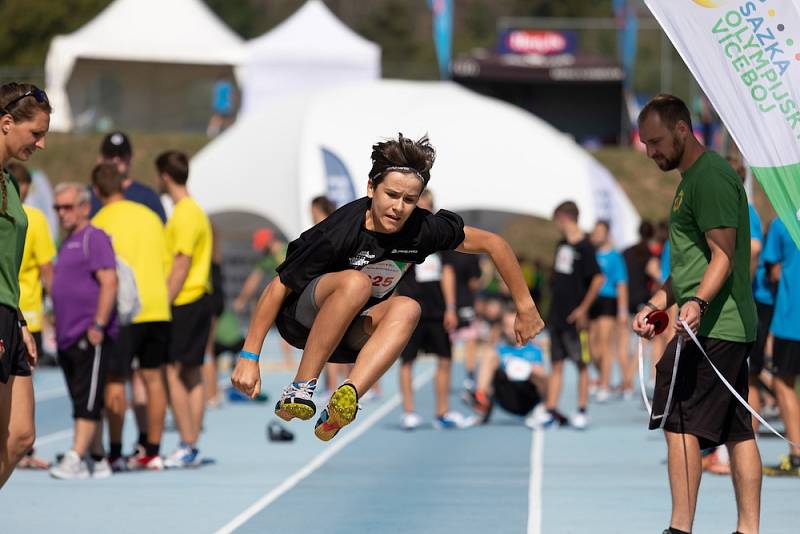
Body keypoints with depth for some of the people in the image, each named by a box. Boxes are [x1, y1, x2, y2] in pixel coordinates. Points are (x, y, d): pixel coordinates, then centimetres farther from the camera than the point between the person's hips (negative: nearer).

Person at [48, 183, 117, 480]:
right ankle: (97, 460, 13)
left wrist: (98, 325, -20)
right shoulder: (67, 243, 21)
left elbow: (109, 282, -16)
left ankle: (75, 458, -19)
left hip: (90, 336, -9)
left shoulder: (94, 238, -7)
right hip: (67, 338, 9)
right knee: (82, 402, 9)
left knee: (87, 402, -12)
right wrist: (58, 328, 20)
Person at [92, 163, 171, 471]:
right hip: (158, 308, 5)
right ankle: (152, 451, 11)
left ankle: (115, 453, 2)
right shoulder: (150, 216, 12)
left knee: (115, 381, 2)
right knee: (153, 378, 10)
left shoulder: (100, 222, -5)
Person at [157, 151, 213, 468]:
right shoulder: (194, 210, 17)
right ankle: (191, 449, 12)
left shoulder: (184, 214, -14)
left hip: (184, 301, -10)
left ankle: (187, 448, -11)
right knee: (192, 374, 10)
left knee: (171, 372, -9)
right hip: (199, 299, 10)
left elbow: (181, 265, -18)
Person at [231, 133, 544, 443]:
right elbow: (278, 288, -20)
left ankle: (347, 398, -43)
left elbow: (493, 243, -2)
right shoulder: (340, 233, -26)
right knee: (355, 282, -35)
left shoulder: (422, 229, -15)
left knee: (407, 309, -27)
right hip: (300, 320, -4)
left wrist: (525, 308, 2)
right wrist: (249, 358, -21)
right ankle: (300, 389, -32)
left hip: (351, 337, 4)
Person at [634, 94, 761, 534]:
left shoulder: (709, 177, -11)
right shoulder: (693, 178, 21)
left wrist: (698, 303, -32)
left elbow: (723, 255, -19)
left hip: (709, 326, -11)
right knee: (737, 430, 8)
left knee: (680, 423, -11)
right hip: (732, 327, 11)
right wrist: (655, 305, 21)